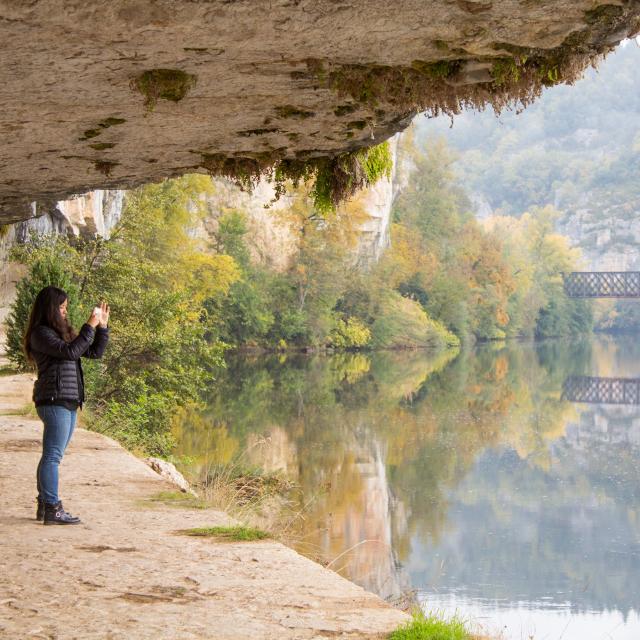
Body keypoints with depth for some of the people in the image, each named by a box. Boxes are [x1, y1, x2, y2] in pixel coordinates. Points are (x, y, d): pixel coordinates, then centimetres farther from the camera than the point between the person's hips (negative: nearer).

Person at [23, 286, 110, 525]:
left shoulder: (62, 332, 21)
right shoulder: (41, 333, -7)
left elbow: (95, 352, 22)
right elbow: (70, 352, -19)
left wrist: (102, 326, 12)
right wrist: (90, 326, -14)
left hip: (67, 402, 10)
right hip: (55, 400, -10)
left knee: (51, 456, 11)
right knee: (52, 456, -10)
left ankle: (44, 506, 16)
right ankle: (52, 508, -12)